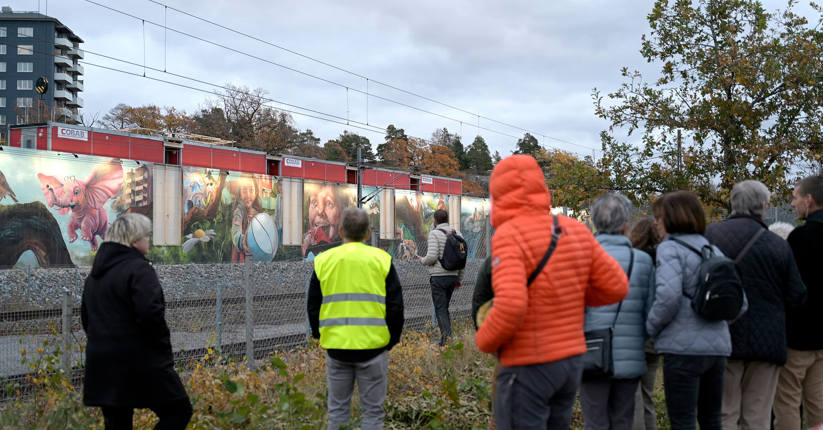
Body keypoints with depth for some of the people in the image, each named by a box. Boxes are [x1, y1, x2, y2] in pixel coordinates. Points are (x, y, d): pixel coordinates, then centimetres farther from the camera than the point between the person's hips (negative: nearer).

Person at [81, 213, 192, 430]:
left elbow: (85, 317, 21)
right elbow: (150, 314, -22)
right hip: (139, 363, -8)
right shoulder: (138, 269, -13)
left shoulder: (95, 274, 15)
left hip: (101, 363, 8)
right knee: (178, 411, 2)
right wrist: (164, 352, -10)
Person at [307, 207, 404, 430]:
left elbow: (312, 306, 8)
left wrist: (320, 335, 21)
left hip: (336, 347, 2)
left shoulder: (323, 261, 3)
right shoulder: (381, 259, -1)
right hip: (373, 347, -1)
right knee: (372, 411, 7)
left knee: (337, 410, 12)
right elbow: (396, 305, 0)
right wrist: (391, 340, 11)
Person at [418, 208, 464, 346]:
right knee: (444, 308, 16)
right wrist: (459, 279, 17)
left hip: (438, 277, -6)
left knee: (440, 309, -4)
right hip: (453, 276, 6)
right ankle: (445, 340, 14)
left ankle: (447, 337, -14)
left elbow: (432, 257, -18)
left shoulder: (434, 233, -9)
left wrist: (422, 260, 4)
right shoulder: (457, 234, 9)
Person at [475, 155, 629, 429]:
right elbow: (616, 287, 4)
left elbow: (511, 306, -28)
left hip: (528, 366, -7)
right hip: (572, 360, 7)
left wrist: (485, 340, -10)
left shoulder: (509, 235, -17)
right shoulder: (576, 231, 3)